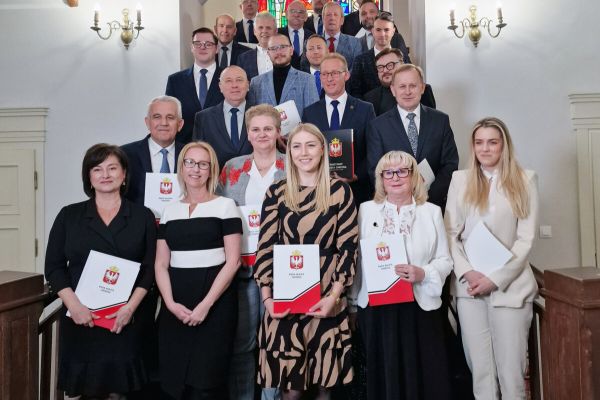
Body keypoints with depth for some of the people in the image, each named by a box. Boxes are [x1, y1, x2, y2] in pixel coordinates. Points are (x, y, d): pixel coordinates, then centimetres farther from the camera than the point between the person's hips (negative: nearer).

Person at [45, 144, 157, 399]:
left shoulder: (143, 216, 5)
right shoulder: (69, 215, 7)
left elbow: (150, 268, 2)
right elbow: (54, 267, 4)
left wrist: (130, 307, -10)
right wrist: (74, 305, -9)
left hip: (125, 321, 0)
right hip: (79, 319, 1)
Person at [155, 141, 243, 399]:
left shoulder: (224, 206, 0)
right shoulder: (170, 210, 11)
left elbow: (233, 261, -6)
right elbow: (161, 265, 8)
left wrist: (206, 304, -13)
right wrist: (170, 303, -7)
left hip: (216, 304, -4)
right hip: (175, 308, 4)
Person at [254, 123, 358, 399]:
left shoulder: (339, 191, 1)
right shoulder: (276, 192, 4)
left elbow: (348, 246, -1)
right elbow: (265, 247, 3)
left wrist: (334, 295, -10)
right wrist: (267, 297, -6)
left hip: (326, 298, 0)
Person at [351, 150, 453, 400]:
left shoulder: (432, 212, 7)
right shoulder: (365, 210, 7)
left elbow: (445, 260, 5)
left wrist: (423, 274, -13)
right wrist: (355, 296, -4)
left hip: (420, 307, 0)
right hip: (375, 307, 0)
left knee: (422, 375, 3)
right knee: (383, 374, 6)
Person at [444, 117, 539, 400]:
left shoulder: (525, 180, 3)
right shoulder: (460, 179, 8)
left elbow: (526, 239, -2)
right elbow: (450, 233, 5)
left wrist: (495, 278, -11)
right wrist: (467, 272, -9)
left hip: (510, 285, -1)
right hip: (469, 285, 2)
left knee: (511, 366, 1)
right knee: (479, 366, 7)